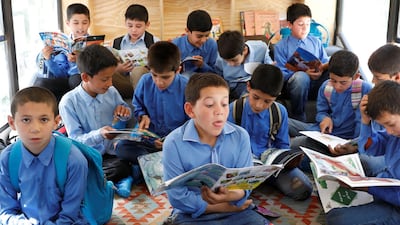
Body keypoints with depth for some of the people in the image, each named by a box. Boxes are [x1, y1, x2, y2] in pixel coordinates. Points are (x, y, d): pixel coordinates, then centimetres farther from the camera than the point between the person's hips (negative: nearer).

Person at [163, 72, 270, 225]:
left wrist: (235, 194, -30)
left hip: (235, 211, 3)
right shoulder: (174, 143, -13)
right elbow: (178, 197, -15)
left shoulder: (240, 136, -3)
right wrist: (225, 207, -11)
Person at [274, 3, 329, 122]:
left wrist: (321, 70, -12)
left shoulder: (316, 42, 16)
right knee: (301, 77, -39)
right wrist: (304, 73, -21)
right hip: (293, 86, -3)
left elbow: (326, 64, 14)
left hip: (316, 86, 3)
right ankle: (298, 120, -20)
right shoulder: (281, 46, 3)